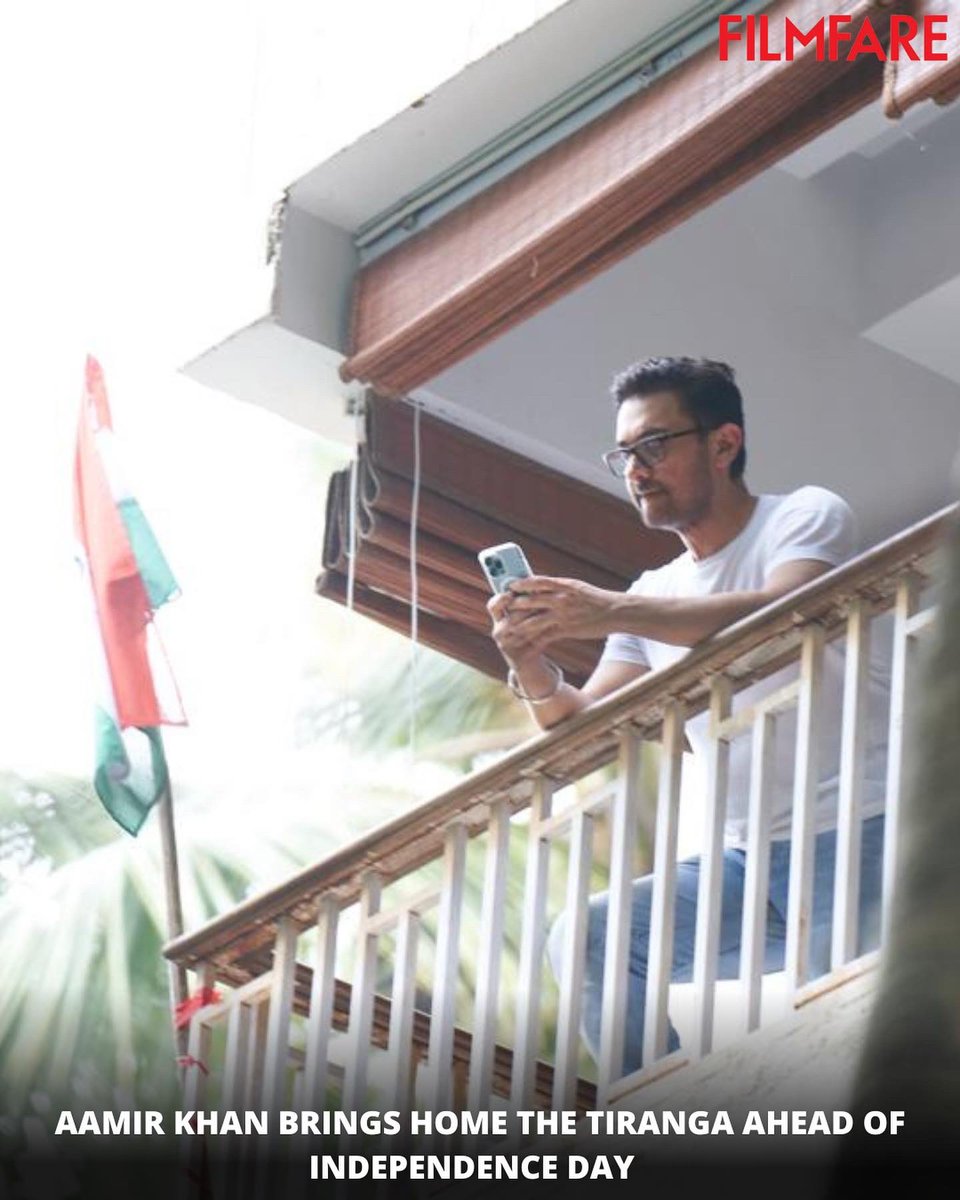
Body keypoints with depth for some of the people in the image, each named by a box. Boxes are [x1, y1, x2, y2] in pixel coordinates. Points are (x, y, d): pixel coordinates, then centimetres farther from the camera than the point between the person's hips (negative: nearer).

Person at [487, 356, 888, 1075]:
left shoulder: (807, 516, -3)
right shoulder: (655, 594, 16)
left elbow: (788, 616, -26)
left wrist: (616, 613, -33)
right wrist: (533, 669, -13)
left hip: (856, 835, -7)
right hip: (750, 858, 7)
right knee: (587, 941, -8)